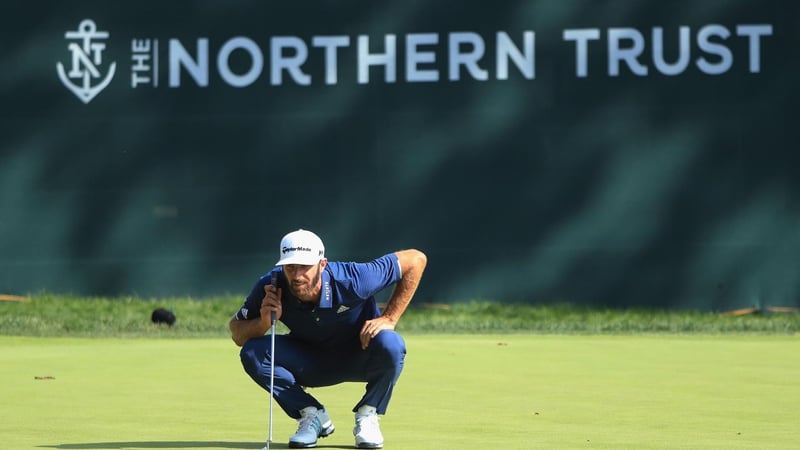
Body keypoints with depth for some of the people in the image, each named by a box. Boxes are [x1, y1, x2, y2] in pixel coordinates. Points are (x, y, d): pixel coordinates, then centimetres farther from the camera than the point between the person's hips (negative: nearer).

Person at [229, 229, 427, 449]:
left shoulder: (351, 280, -32)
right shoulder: (270, 287, -25)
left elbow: (416, 259, -22)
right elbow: (237, 335, -15)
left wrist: (389, 319, -23)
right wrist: (264, 322, -37)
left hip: (359, 356, -2)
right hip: (310, 364, 2)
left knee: (390, 345, -36)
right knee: (252, 353, -24)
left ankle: (367, 416, -8)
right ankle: (313, 415, -4)